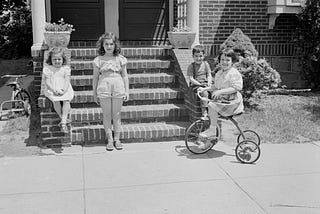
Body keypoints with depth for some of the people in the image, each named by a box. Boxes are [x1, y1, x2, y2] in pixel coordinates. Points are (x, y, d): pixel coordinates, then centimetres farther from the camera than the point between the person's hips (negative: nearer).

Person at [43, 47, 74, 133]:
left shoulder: (66, 68, 6)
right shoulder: (47, 69, 3)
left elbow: (67, 81, -2)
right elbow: (47, 82, -3)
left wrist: (64, 90, -19)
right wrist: (54, 90, -18)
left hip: (64, 90, 0)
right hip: (52, 90, 0)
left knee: (66, 100, -25)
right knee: (56, 100, -28)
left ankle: (63, 122, -29)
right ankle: (63, 118, -16)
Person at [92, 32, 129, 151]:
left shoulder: (120, 59, 5)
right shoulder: (98, 60, 3)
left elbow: (125, 76, 8)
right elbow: (95, 77, 7)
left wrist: (127, 91, 3)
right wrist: (94, 93, 8)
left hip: (118, 87, 0)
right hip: (104, 88, 0)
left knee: (117, 115, 5)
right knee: (107, 115, 3)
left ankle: (117, 139, 14)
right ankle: (110, 140, 11)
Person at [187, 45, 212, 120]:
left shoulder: (205, 64, 9)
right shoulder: (191, 66, -2)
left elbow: (209, 75, 9)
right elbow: (191, 78, -8)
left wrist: (208, 83, -11)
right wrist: (200, 84, -17)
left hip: (205, 83, 4)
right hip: (196, 85, -4)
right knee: (204, 92, -33)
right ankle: (204, 112, -27)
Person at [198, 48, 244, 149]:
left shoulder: (234, 73, -13)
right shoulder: (219, 73, 15)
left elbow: (236, 88, -23)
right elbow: (215, 87, 28)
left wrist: (220, 92, -28)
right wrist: (204, 89, 15)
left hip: (231, 102, -9)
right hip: (220, 100, 9)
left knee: (211, 105, -27)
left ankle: (212, 130, -15)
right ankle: (210, 138, 19)